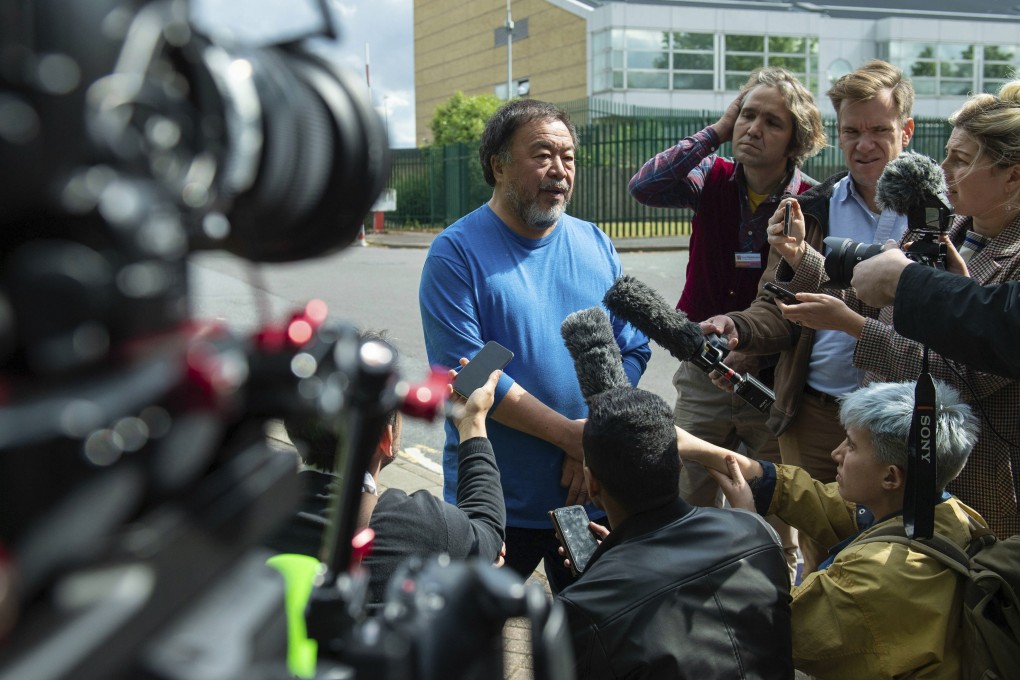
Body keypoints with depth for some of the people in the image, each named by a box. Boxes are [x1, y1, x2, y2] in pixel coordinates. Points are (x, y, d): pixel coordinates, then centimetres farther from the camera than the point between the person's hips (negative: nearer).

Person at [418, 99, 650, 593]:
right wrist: (570, 434, -20)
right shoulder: (458, 251, -8)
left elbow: (633, 349, 5)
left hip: (591, 495, 4)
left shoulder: (596, 246, 7)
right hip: (494, 505, -4)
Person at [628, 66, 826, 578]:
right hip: (703, 373, 3)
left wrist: (760, 350, -18)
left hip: (773, 379, -3)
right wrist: (715, 132, -13)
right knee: (690, 511, 11)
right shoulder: (714, 181, 0)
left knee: (775, 525, 7)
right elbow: (644, 187, -17)